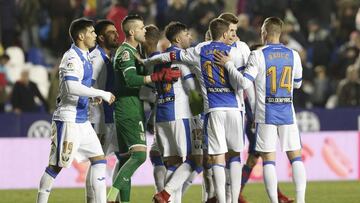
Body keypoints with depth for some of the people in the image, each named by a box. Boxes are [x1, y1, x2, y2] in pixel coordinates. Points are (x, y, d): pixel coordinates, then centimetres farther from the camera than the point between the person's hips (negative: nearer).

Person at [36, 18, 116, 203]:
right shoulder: (72, 57, -16)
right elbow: (71, 87, -29)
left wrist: (94, 94, 15)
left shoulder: (84, 56, 14)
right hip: (68, 119, -10)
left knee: (99, 160, 7)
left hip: (82, 120, 10)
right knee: (57, 164, -4)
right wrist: (101, 94, -23)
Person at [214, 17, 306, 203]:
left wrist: (228, 64, -5)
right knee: (295, 157, 7)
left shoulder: (258, 56, -8)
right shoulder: (293, 55, 4)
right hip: (287, 113, 3)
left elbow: (245, 82, -15)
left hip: (266, 115, -3)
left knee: (268, 159, 1)